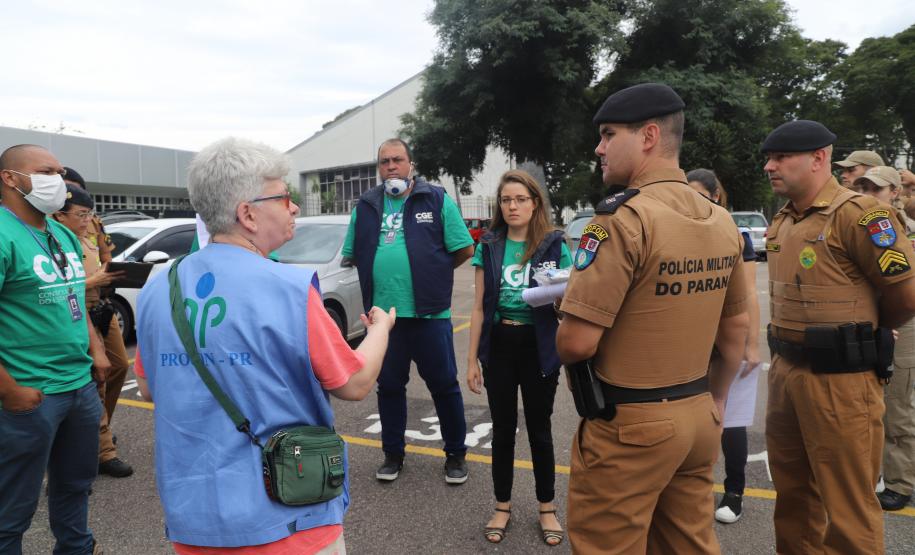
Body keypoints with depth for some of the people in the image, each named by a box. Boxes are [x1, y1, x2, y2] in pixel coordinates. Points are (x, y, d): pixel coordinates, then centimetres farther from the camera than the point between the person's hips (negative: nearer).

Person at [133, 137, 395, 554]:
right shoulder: (289, 288, -19)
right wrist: (381, 327, 8)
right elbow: (355, 384, -9)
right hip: (285, 516, -5)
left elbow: (149, 389, 11)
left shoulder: (156, 292, -3)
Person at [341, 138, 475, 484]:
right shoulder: (366, 206, 10)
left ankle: (455, 454, 24)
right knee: (389, 386, 14)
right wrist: (384, 273, 8)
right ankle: (393, 454, 31)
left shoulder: (437, 200, -1)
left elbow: (464, 250, -3)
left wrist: (433, 273, 4)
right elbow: (352, 256, 16)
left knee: (444, 386, 6)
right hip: (383, 313, 4)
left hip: (430, 312, -3)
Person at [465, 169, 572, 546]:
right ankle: (502, 506, 29)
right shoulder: (488, 246, 2)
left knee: (539, 428, 10)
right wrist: (472, 360, 1)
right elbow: (479, 307, 3)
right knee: (503, 428, 11)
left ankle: (547, 508, 28)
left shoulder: (554, 245, -3)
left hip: (538, 347, -1)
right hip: (499, 345, 1)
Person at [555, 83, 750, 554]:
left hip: (629, 424, -7)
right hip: (697, 416, 8)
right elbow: (736, 330, 13)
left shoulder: (623, 217, -20)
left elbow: (578, 342, -22)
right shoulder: (722, 221, 5)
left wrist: (562, 350, 1)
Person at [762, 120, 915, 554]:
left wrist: (860, 334, 5)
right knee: (793, 494, 20)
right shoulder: (781, 221, 11)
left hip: (839, 379, -8)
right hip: (784, 370, 8)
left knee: (847, 509, 4)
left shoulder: (857, 214, -14)